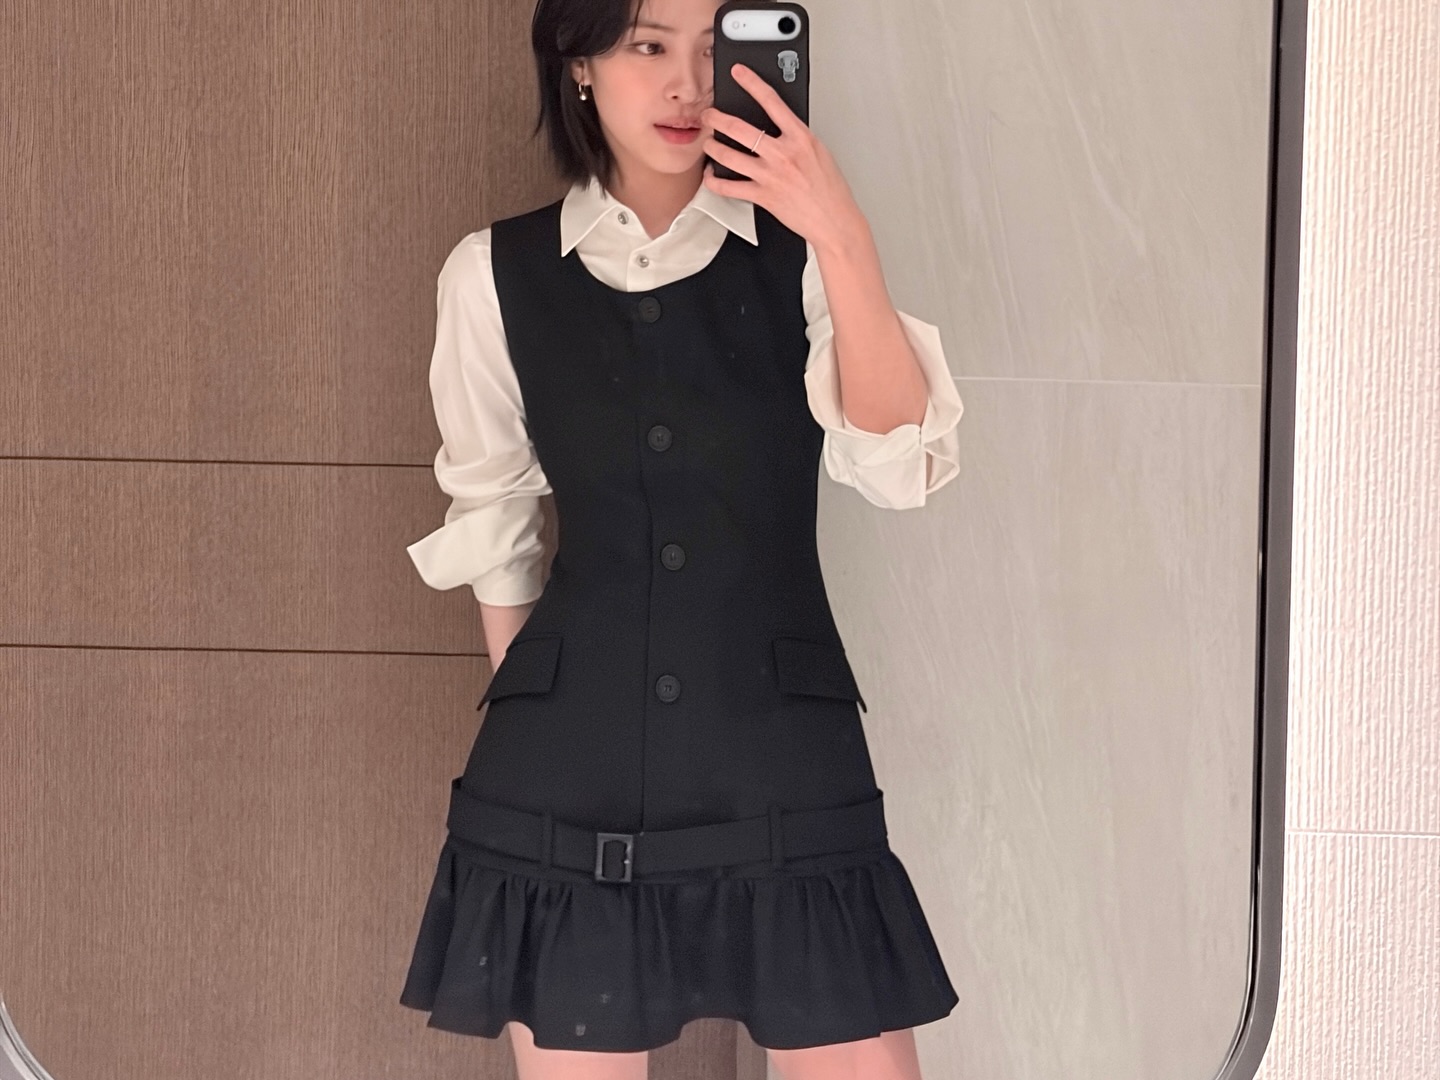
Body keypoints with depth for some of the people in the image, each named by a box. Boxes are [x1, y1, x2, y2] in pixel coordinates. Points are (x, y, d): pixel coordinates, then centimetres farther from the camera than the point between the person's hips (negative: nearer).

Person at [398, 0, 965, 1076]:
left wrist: (845, 243, -23)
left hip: (785, 757, 0)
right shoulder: (496, 273, 3)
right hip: (570, 776, 1)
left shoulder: (796, 251, 1)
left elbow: (903, 465, -13)